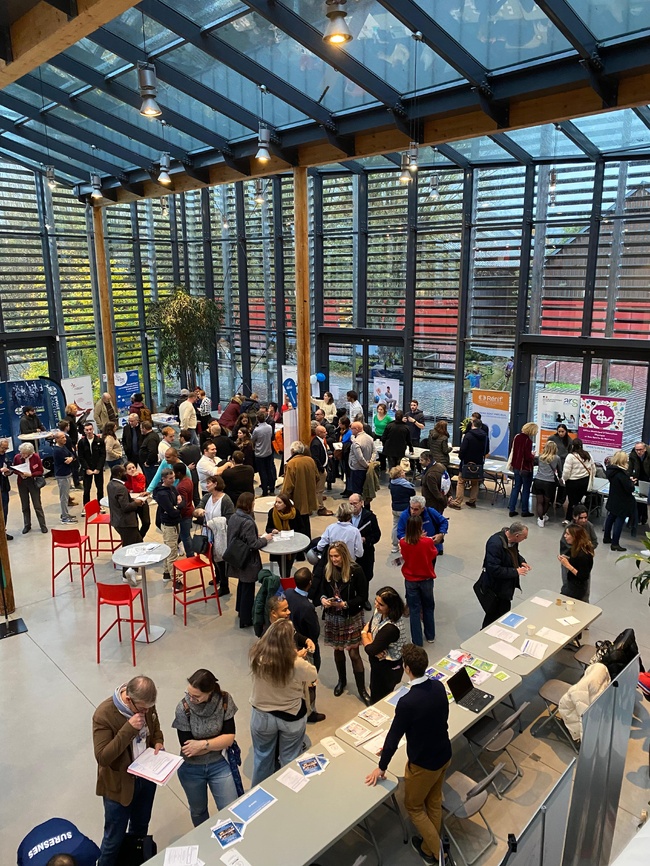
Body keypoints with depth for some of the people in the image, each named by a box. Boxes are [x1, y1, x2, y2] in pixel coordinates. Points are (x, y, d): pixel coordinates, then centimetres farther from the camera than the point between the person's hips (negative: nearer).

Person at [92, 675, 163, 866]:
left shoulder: (145, 704, -12)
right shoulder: (104, 714, -29)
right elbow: (102, 757, -30)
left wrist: (158, 743, -13)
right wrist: (129, 729, -38)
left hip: (147, 777, 6)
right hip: (119, 785, -5)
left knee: (140, 828, 27)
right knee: (114, 838, 12)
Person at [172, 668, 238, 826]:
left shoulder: (224, 701, -20)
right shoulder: (183, 708, -25)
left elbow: (229, 737, -16)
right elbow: (187, 748, -20)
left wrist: (203, 744, -27)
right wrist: (219, 743, -19)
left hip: (219, 765, 1)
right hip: (191, 768, 0)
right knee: (198, 811, 22)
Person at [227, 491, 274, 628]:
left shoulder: (233, 517, -2)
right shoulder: (248, 522, -27)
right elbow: (253, 545, -24)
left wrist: (257, 537, 7)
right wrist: (265, 539, -8)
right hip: (248, 561, -8)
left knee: (242, 584, 26)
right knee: (248, 589, 7)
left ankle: (240, 609, 45)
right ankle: (245, 620, 19)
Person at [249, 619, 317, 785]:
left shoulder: (256, 656, -27)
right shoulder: (297, 664, -33)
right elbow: (313, 676, -10)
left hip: (262, 715, 2)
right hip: (291, 717, -2)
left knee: (262, 756, 27)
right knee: (290, 759, 23)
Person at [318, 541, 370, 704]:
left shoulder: (356, 571, -18)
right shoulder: (327, 570, -5)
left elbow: (363, 596, -13)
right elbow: (322, 589, 8)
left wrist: (345, 604, -24)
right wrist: (323, 599, -14)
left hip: (352, 618, -4)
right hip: (333, 617, 4)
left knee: (354, 653, 1)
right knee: (337, 650, 17)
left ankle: (362, 689, 16)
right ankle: (342, 680, 41)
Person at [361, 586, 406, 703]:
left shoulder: (391, 628, -36)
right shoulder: (379, 612, -11)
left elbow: (370, 650, -28)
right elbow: (368, 628, -3)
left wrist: (364, 633, -9)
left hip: (387, 669, -8)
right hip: (379, 664, 8)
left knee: (378, 699, 13)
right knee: (374, 691, 26)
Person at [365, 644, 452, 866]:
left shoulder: (407, 702, -34)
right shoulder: (439, 687, -14)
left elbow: (393, 737, -21)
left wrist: (381, 767, -6)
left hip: (423, 764, -6)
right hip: (444, 755, 6)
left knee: (413, 806, 21)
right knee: (434, 801, 28)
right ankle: (432, 841, 48)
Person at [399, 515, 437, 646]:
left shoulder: (403, 543, -18)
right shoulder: (428, 542, -23)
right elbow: (434, 554, -3)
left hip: (410, 580, 0)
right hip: (426, 579, 0)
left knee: (414, 610, 12)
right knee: (428, 608, 21)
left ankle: (417, 641, 18)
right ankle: (430, 636, 35)